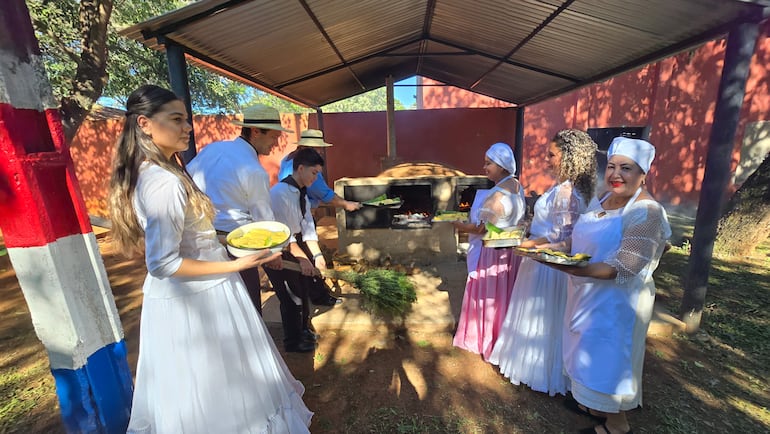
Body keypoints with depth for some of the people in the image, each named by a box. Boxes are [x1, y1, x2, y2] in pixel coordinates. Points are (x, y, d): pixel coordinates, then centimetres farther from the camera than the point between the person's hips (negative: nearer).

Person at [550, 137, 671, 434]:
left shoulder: (646, 211, -20)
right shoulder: (600, 201, 4)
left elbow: (622, 270, -27)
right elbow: (582, 240, 13)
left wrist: (569, 268, -38)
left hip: (616, 301, -7)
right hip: (587, 294, 7)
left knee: (608, 359, 10)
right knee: (590, 353, 22)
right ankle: (593, 404, 46)